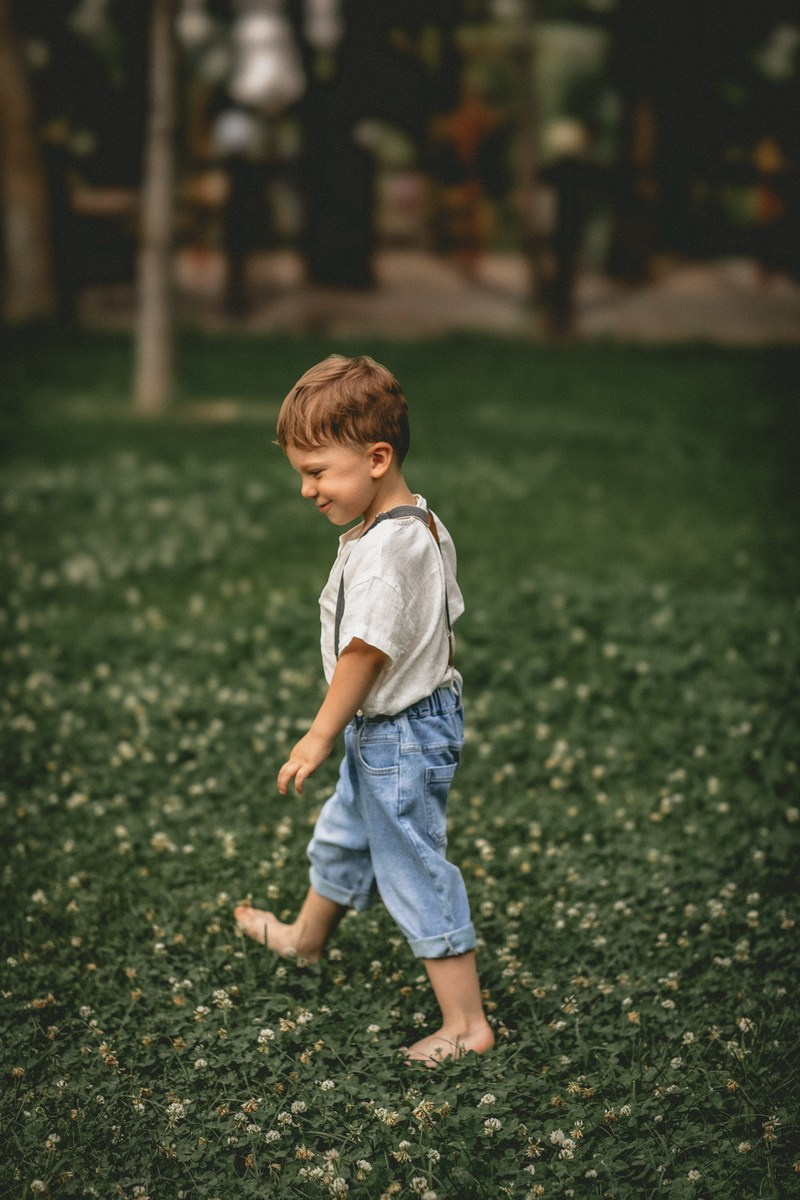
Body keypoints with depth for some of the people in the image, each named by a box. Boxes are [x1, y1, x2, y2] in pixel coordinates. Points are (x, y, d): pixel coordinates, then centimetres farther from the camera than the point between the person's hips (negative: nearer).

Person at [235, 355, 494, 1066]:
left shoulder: (381, 549, -28)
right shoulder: (426, 526, 1)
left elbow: (366, 653, -26)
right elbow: (443, 618, 10)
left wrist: (319, 737, -14)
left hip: (397, 737, -10)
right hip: (390, 734, 10)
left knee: (415, 874, 1)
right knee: (343, 836, 30)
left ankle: (466, 1023, 11)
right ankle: (306, 939, 55)